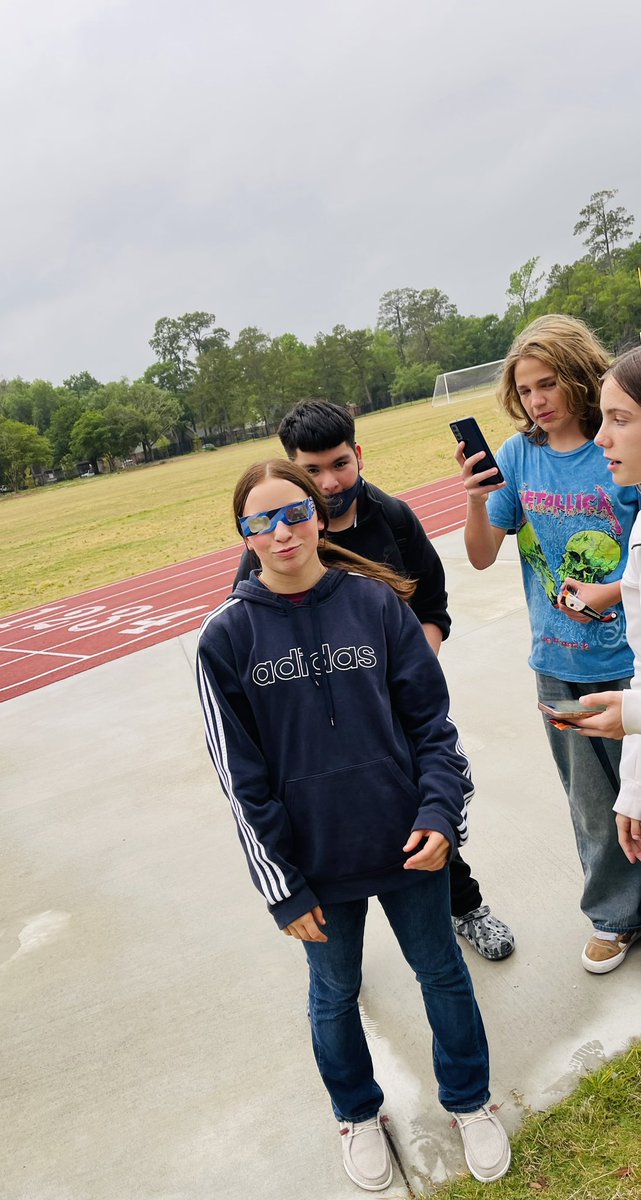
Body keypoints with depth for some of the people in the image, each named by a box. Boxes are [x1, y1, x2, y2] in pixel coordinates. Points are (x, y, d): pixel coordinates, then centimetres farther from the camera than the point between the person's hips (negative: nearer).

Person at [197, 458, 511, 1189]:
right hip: (317, 863, 0)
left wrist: (439, 813, -14)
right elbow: (242, 778, -8)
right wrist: (282, 888, -6)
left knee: (442, 973, 20)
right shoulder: (227, 637, -11)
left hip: (409, 846, 1)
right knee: (335, 994, 22)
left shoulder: (378, 603, -8)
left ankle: (468, 1102, 49)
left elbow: (431, 721, -3)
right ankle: (358, 1114, 51)